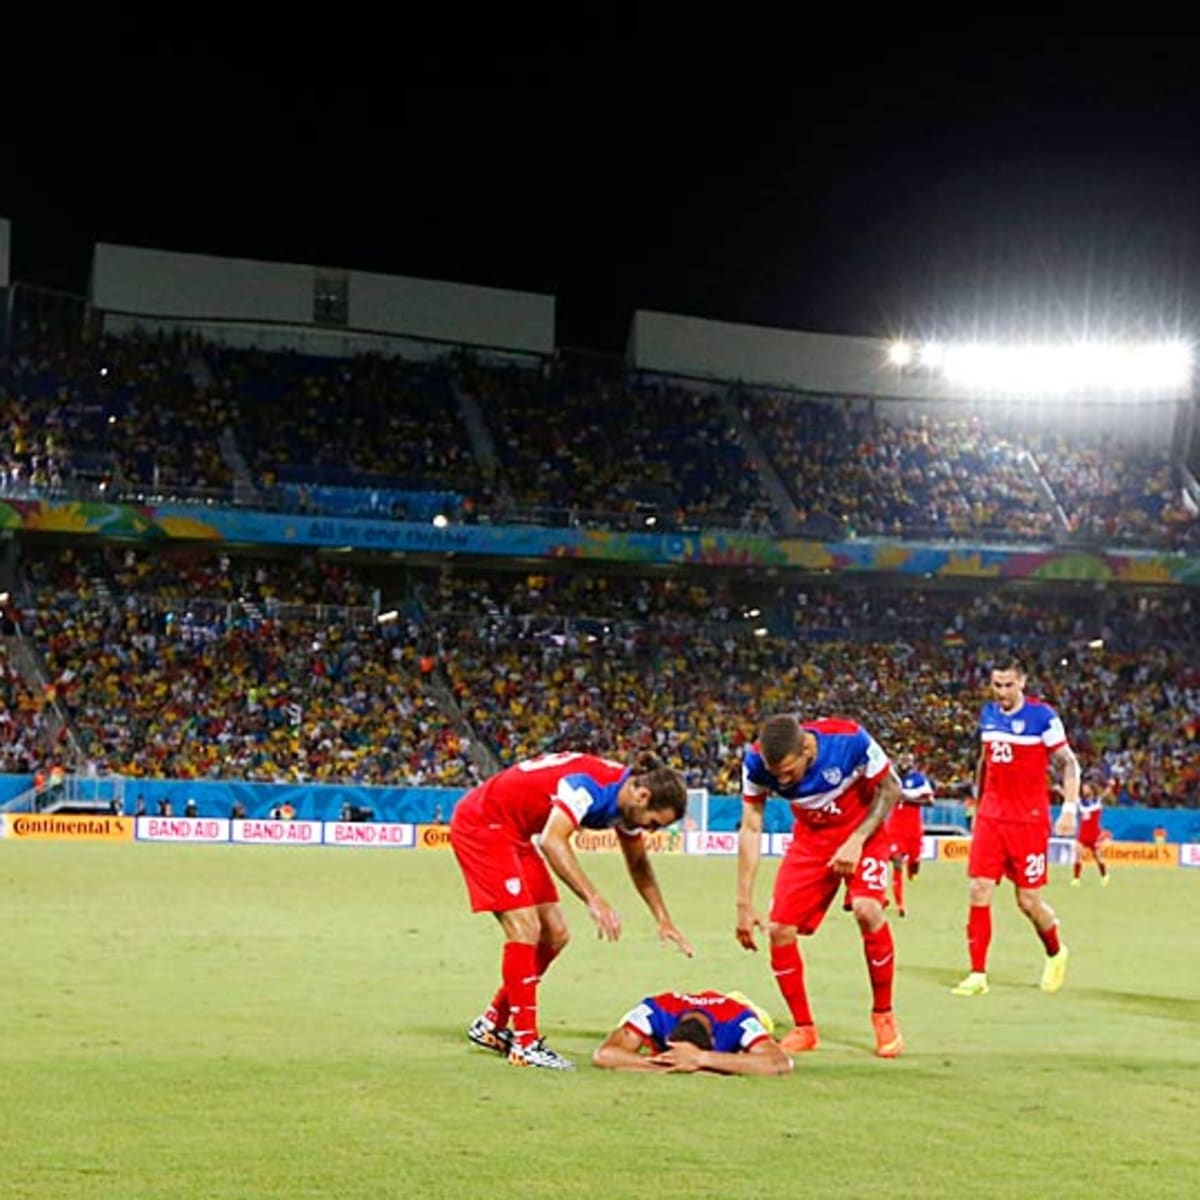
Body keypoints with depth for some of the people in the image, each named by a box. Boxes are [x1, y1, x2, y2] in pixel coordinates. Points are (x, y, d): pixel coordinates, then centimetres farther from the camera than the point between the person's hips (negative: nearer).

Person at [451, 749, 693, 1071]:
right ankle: (525, 1043, -12)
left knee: (554, 935, 6)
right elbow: (552, 841, -42)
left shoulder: (628, 799, -2)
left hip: (514, 833, 10)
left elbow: (638, 864, 15)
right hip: (480, 823, -9)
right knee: (525, 929, -17)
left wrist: (664, 920, 11)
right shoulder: (590, 785, -30)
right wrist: (594, 900, -46)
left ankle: (491, 1025, 19)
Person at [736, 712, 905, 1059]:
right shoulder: (756, 762, -24)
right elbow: (750, 828, -13)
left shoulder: (849, 740, -33)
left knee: (867, 909, -28)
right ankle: (803, 1029, 12)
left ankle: (883, 1016, -6)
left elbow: (890, 789, -14)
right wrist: (744, 905, -14)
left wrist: (856, 842, -24)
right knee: (780, 929, -9)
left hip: (862, 832, -3)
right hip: (810, 839, 3)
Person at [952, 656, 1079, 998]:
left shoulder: (1042, 716, -7)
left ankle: (1056, 953, 30)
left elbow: (1068, 764, -4)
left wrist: (1069, 809, -13)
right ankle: (977, 974, -2)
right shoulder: (988, 714, 8)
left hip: (1029, 820, -4)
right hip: (991, 816, 4)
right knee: (979, 891, -6)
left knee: (1028, 900, 1)